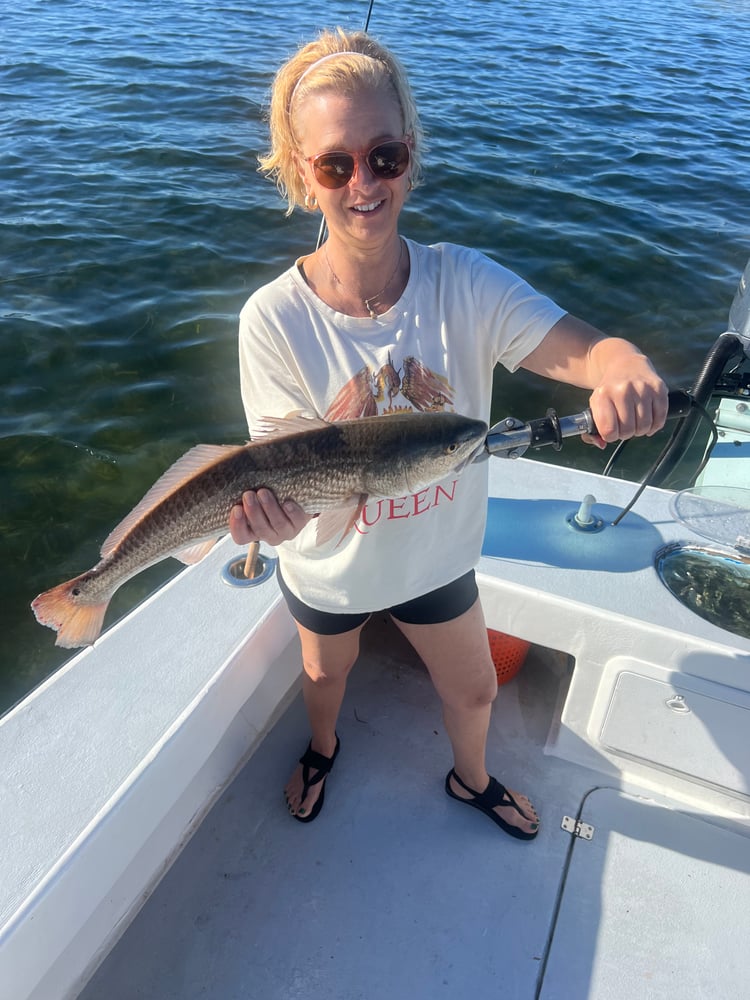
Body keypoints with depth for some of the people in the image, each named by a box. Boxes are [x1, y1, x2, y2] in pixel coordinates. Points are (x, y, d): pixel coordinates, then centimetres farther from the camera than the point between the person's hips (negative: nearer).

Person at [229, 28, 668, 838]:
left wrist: (628, 369, -54)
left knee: (474, 691, 25)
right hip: (329, 569, -1)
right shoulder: (275, 317, -25)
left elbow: (587, 351, -31)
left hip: (438, 556, 2)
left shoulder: (466, 283, -20)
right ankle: (322, 751, 70)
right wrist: (278, 512, -47)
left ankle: (471, 779, 63)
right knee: (325, 676, 30)